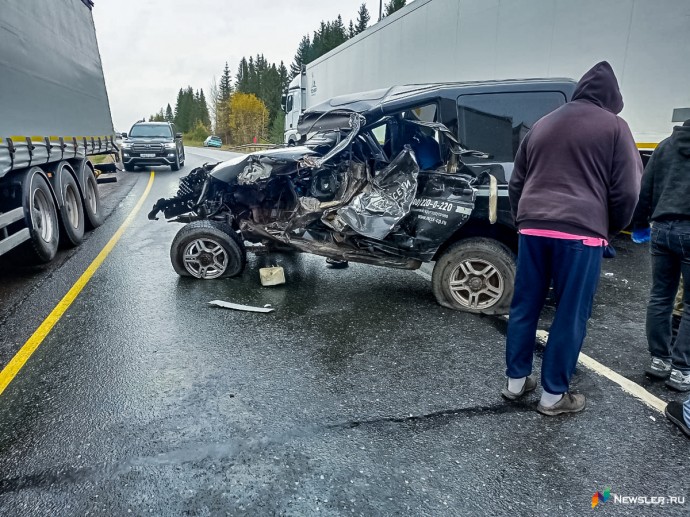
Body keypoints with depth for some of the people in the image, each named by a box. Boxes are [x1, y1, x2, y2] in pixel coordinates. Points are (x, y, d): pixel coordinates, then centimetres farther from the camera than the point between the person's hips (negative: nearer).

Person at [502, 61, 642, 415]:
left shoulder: (542, 125, 19)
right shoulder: (614, 126, 5)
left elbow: (516, 183, 21)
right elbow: (627, 192, 2)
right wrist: (611, 229, 18)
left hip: (532, 228, 5)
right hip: (581, 232, -4)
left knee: (524, 307, 12)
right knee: (571, 316, 5)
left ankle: (516, 381, 21)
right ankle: (553, 396, 13)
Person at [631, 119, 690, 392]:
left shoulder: (666, 145, 12)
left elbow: (645, 187, 13)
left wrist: (639, 222, 21)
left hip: (662, 229, 4)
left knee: (660, 296, 12)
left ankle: (659, 359, 19)